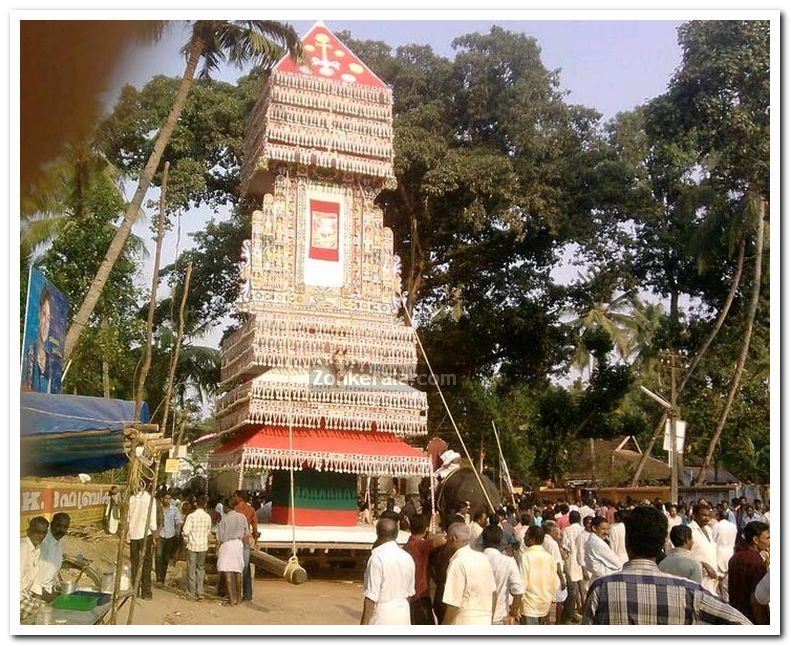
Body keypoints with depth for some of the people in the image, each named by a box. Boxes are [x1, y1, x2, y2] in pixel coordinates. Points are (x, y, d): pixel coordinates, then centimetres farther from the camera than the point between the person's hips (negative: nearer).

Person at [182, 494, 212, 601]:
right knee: (200, 568, 15)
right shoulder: (208, 517, -3)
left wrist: (186, 540, 2)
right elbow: (209, 531, 6)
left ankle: (192, 593, 13)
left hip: (192, 545, -3)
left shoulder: (191, 516, -14)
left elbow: (185, 531, -15)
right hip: (203, 545, 3)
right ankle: (200, 592, 10)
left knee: (191, 569, 8)